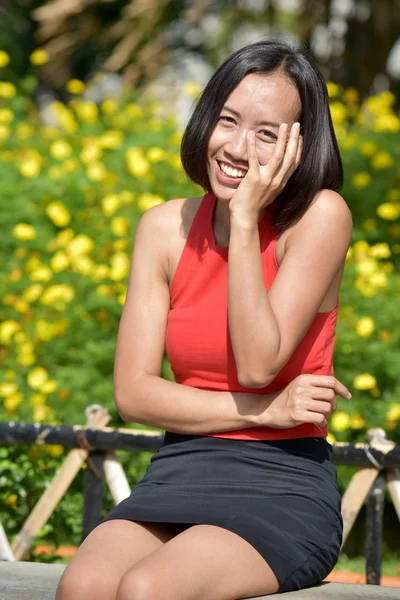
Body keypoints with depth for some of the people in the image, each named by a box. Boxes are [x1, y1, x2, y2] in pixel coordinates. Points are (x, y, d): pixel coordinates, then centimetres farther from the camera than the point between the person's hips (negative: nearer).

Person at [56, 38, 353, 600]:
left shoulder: (321, 216, -7)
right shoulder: (165, 227, 5)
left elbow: (257, 364, -16)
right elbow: (133, 393, 0)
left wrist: (246, 219, -16)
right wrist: (266, 411, -12)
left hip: (285, 487, -4)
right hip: (178, 475, 4)